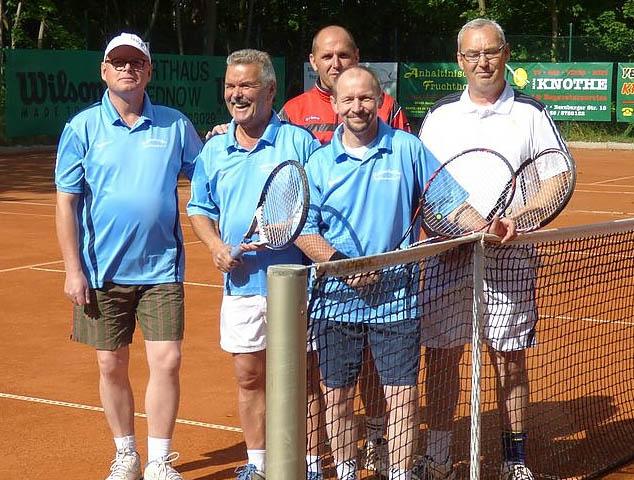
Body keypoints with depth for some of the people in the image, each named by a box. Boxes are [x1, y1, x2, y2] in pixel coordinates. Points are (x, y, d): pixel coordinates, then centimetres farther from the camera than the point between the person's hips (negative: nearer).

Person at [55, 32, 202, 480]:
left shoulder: (175, 125, 3)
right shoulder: (83, 128, 0)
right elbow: (66, 203, 0)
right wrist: (73, 269, -4)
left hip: (161, 269, 0)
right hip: (103, 271, 0)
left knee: (166, 361, -6)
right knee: (112, 365, 9)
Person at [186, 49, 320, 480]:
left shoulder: (299, 142, -6)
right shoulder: (215, 149, 8)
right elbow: (199, 209, 15)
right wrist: (216, 245, -3)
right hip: (241, 284, 4)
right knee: (249, 377, 11)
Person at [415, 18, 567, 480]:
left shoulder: (531, 113, 3)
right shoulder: (439, 115, 9)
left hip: (510, 255, -2)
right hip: (447, 254, 2)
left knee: (510, 359, 4)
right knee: (441, 355, 4)